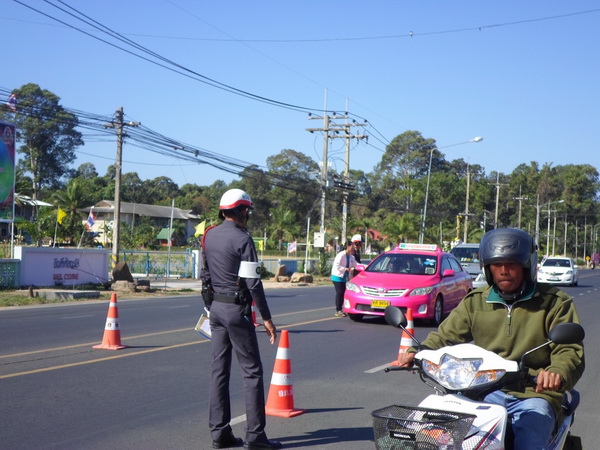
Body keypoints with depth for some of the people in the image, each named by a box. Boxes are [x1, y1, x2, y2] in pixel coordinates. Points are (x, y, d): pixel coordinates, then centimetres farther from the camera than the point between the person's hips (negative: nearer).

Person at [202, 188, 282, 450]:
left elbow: (205, 275, 13)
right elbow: (253, 282, -16)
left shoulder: (209, 236, 8)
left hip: (216, 307, 7)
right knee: (252, 371, 0)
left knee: (219, 370, 10)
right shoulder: (242, 239, -14)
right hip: (237, 309, -7)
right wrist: (266, 318, -12)